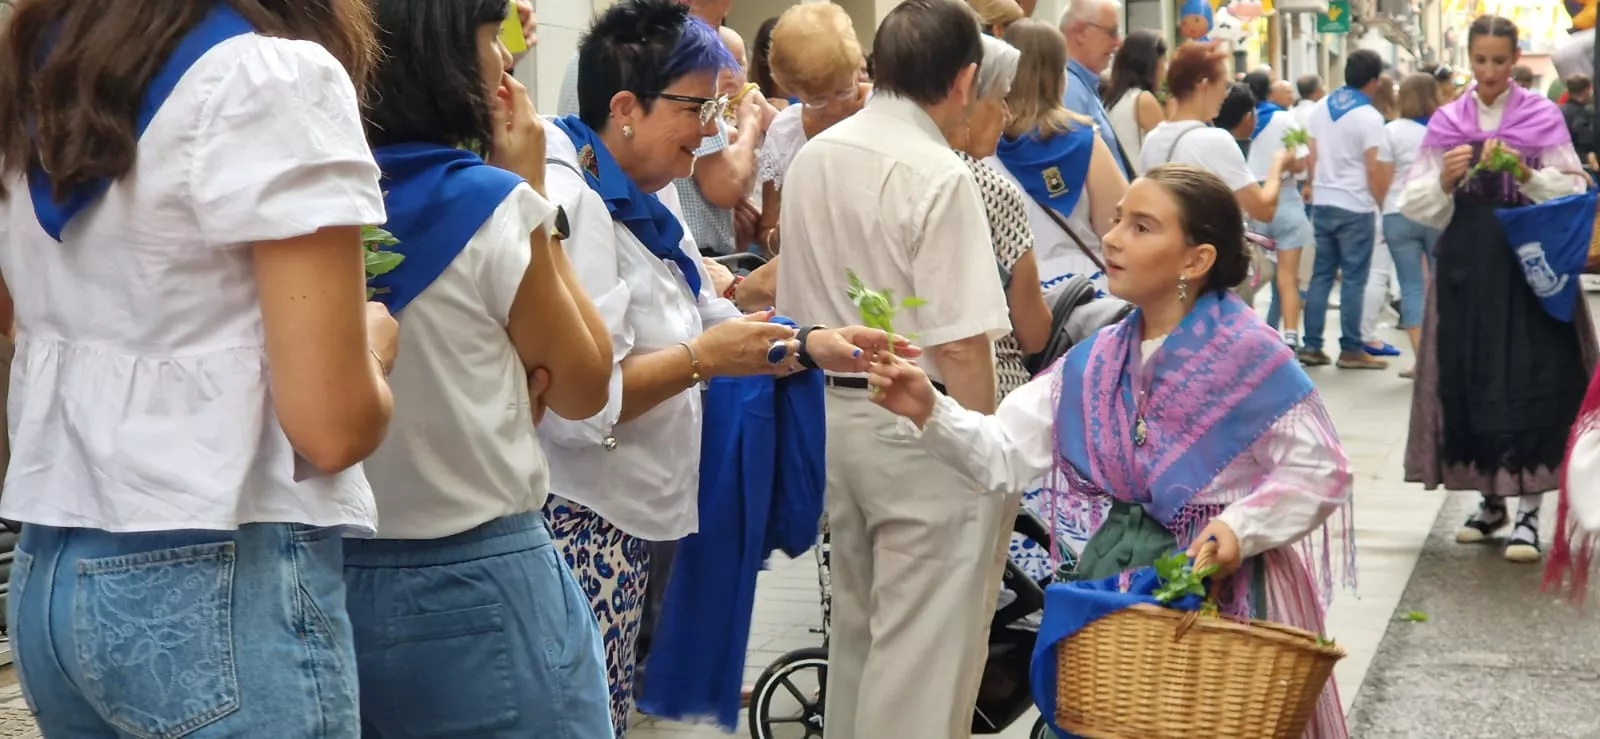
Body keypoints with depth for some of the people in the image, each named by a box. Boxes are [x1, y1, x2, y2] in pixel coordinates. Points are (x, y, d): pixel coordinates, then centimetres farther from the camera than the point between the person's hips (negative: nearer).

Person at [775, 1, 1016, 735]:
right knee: (924, 648, 0)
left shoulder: (811, 158, 5)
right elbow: (958, 345, -22)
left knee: (857, 625, 21)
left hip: (837, 411, 8)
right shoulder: (938, 177, -18)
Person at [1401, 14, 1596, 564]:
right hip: (1465, 265, 3)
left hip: (1530, 264, -3)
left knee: (1528, 383, -8)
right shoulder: (1446, 123, 8)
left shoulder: (1543, 117, 3)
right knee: (1469, 382, 4)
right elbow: (1417, 205, 5)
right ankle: (1492, 500, 18)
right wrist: (1445, 181, -14)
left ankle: (1528, 510, -7)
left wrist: (1526, 174, -16)